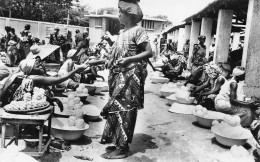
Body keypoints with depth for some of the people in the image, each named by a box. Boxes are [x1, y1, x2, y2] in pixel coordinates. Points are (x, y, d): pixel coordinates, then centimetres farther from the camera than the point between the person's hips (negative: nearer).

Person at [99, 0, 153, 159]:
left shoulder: (138, 30, -9)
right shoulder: (122, 32, 16)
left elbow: (149, 52, -15)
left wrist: (128, 60, -22)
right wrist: (110, 41, 6)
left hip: (130, 75, -9)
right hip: (119, 75, 9)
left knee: (123, 109, -5)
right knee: (118, 107, 11)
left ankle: (122, 148, 4)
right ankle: (119, 142, 22)